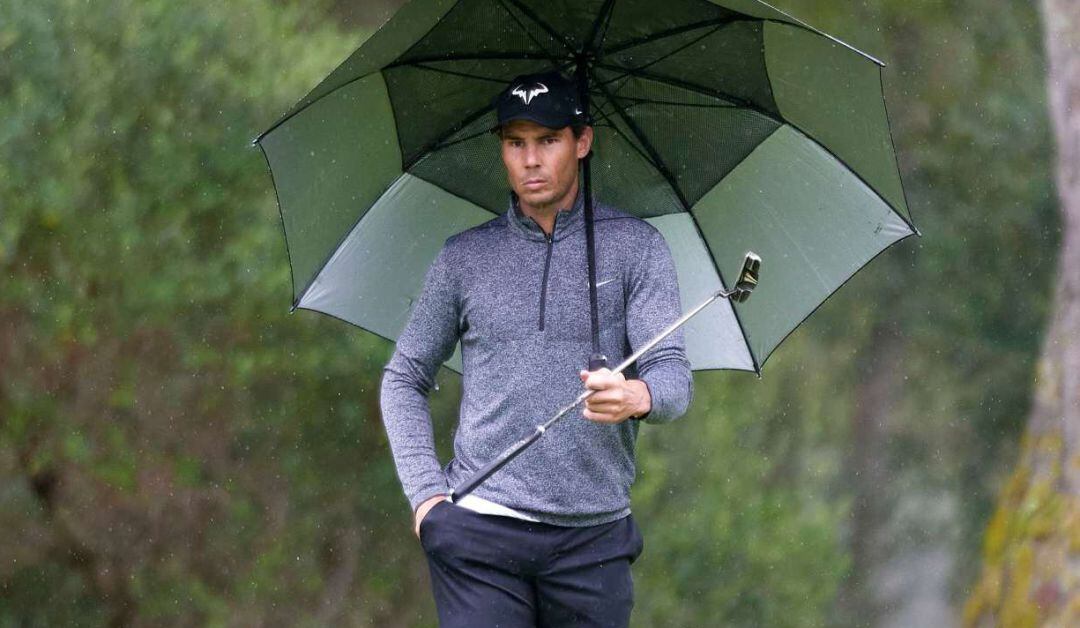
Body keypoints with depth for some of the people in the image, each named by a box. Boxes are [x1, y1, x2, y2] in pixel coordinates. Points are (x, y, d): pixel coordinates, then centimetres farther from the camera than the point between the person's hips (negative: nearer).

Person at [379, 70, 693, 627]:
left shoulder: (634, 247, 6)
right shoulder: (465, 257, 11)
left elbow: (674, 376, -4)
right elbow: (404, 378, 16)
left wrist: (638, 396, -28)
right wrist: (425, 494, 3)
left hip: (592, 539, 0)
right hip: (480, 538, 0)